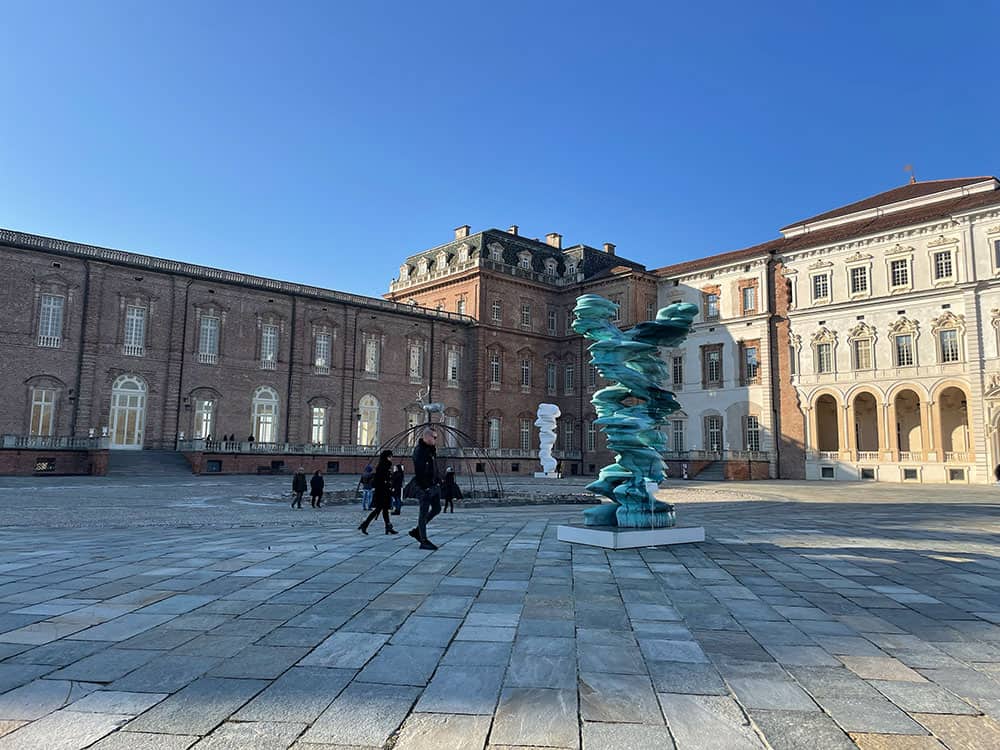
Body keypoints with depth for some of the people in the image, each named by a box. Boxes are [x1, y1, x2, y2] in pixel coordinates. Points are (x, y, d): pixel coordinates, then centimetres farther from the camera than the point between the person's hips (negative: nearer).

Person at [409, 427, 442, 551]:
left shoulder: (432, 449, 13)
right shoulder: (419, 451, -17)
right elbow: (419, 471, -22)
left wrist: (438, 480, 13)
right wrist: (425, 487, -22)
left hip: (434, 485, 9)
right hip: (426, 487, -9)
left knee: (436, 509, 16)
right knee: (424, 513, -1)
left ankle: (417, 531, 27)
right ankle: (423, 541, 7)